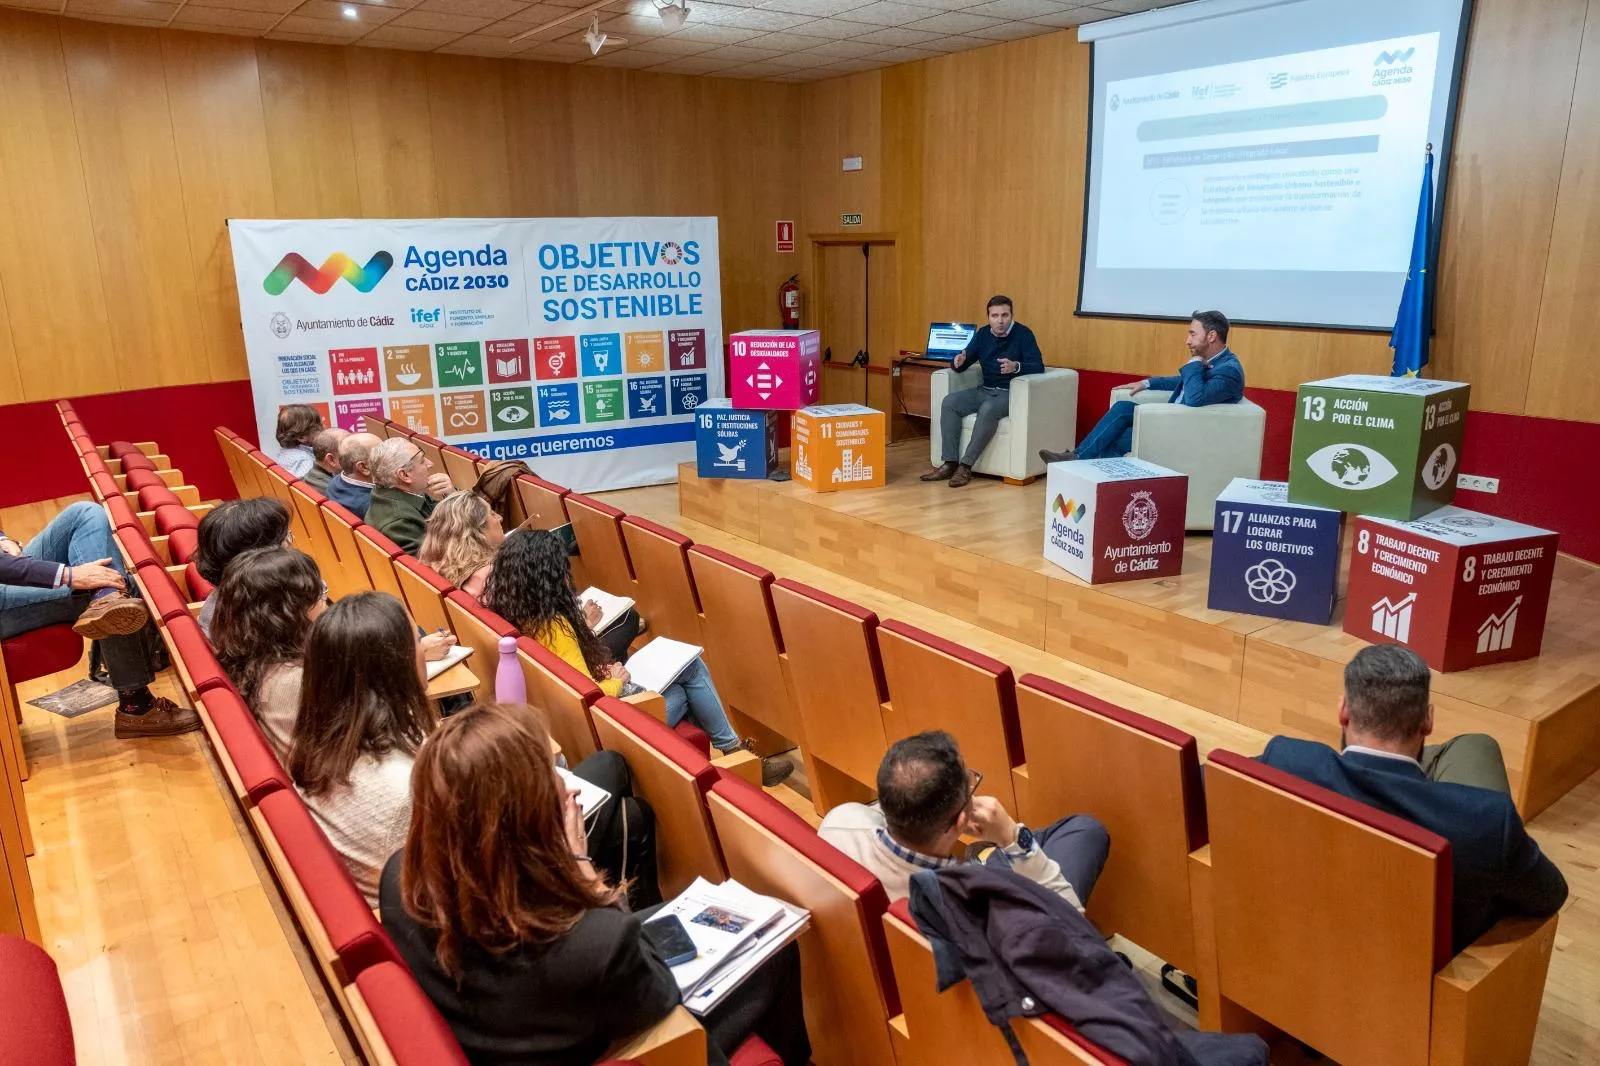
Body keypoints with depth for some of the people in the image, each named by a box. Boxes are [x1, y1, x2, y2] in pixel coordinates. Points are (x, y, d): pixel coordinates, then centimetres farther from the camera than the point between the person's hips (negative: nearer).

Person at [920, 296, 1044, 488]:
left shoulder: (1023, 334, -6)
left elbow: (1039, 367, -13)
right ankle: (950, 463, -22)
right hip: (985, 391, 6)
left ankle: (966, 466, -31)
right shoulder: (983, 335, 10)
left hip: (1010, 393, -6)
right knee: (949, 402, -18)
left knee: (988, 410, -37)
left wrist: (1016, 367, -34)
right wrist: (958, 363, -14)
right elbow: (965, 360, 12)